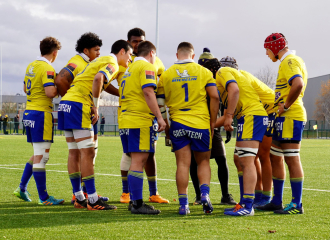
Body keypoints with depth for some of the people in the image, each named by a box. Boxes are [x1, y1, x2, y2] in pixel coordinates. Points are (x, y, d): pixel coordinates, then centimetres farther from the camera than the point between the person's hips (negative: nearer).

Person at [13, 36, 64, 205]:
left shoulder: (31, 66, 13)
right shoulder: (47, 68, -14)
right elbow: (50, 92, -24)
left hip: (29, 112, 9)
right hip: (41, 114, -9)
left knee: (38, 155, 19)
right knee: (41, 156, -6)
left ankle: (22, 189, 19)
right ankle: (43, 197, -3)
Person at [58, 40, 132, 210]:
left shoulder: (100, 60, 24)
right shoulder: (112, 64, -5)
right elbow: (98, 79, -22)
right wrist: (95, 107, -14)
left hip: (66, 102, 10)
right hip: (78, 105, -10)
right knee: (87, 152, -9)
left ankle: (79, 198, 16)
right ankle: (93, 201, -10)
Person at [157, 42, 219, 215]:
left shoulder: (166, 75, 6)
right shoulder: (203, 72, 3)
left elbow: (160, 103, 6)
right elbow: (214, 97, -4)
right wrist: (213, 121, 3)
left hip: (178, 123, 1)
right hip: (201, 123, -1)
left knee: (183, 163, 1)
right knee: (203, 162, 12)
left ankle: (183, 204, -3)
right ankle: (205, 194, -10)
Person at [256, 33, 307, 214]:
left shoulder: (289, 62, -13)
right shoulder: (291, 61, 19)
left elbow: (298, 84, -30)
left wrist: (286, 105, -20)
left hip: (290, 117, -11)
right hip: (285, 117, 11)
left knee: (292, 159, -8)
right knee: (275, 158, 14)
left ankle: (296, 205, -6)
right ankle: (276, 201, 20)